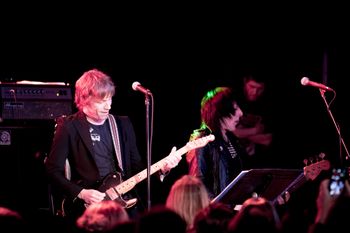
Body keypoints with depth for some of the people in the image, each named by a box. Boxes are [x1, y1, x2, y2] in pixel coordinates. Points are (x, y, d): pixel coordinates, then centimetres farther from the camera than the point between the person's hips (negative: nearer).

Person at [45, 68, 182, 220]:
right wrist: (81, 193, -14)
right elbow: (53, 170, -3)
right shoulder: (69, 127, -2)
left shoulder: (123, 124, 13)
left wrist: (161, 168, -2)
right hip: (87, 208, -4)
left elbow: (136, 165, 16)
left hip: (124, 203, 5)